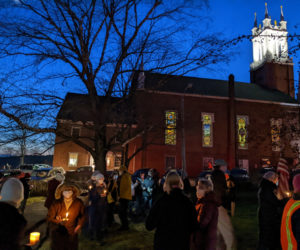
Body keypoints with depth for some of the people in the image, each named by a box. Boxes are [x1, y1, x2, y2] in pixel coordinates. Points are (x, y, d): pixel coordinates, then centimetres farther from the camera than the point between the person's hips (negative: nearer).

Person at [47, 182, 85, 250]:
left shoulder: (78, 203, -7)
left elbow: (82, 215, 10)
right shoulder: (56, 203, -12)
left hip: (72, 233, 1)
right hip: (58, 232, -1)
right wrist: (58, 221, -20)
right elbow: (49, 217, -6)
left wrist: (79, 225, 2)